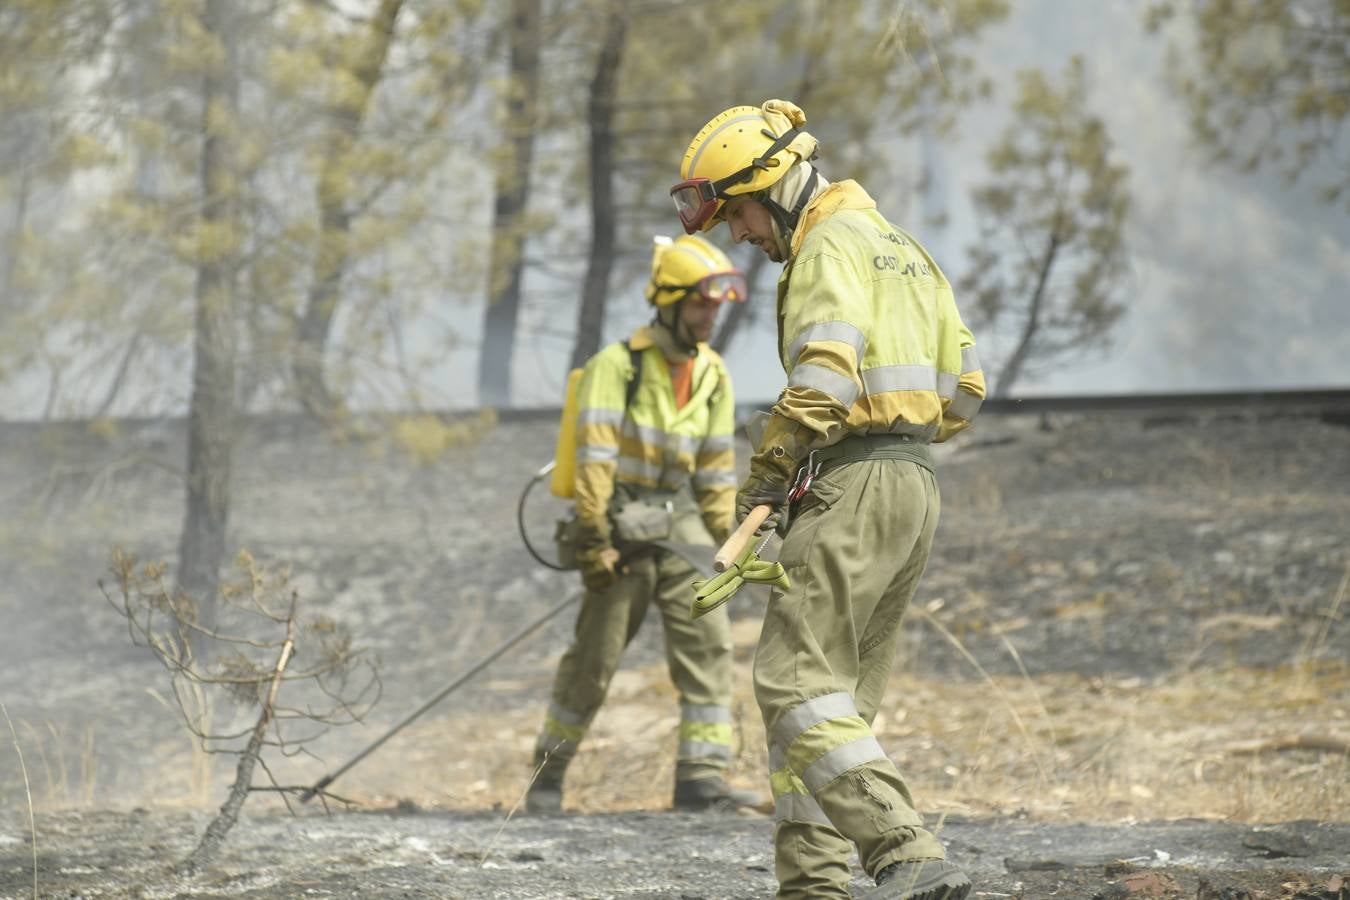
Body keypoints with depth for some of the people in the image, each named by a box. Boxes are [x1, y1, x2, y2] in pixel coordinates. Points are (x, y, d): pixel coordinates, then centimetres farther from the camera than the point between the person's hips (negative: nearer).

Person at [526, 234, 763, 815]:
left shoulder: (713, 377, 10)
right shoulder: (616, 367, -10)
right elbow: (595, 458, -15)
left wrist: (726, 540, 13)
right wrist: (594, 539, -20)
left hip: (679, 525, 5)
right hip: (621, 527, -5)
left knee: (708, 641, -9)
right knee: (595, 657, 0)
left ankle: (701, 775, -9)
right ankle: (549, 772, 16)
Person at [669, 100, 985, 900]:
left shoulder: (831, 245, -7)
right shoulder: (902, 248, 24)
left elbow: (824, 375, -22)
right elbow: (963, 391, 24)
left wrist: (767, 474, -14)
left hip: (854, 485, -10)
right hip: (917, 485, 10)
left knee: (796, 684, -14)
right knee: (840, 696, 12)